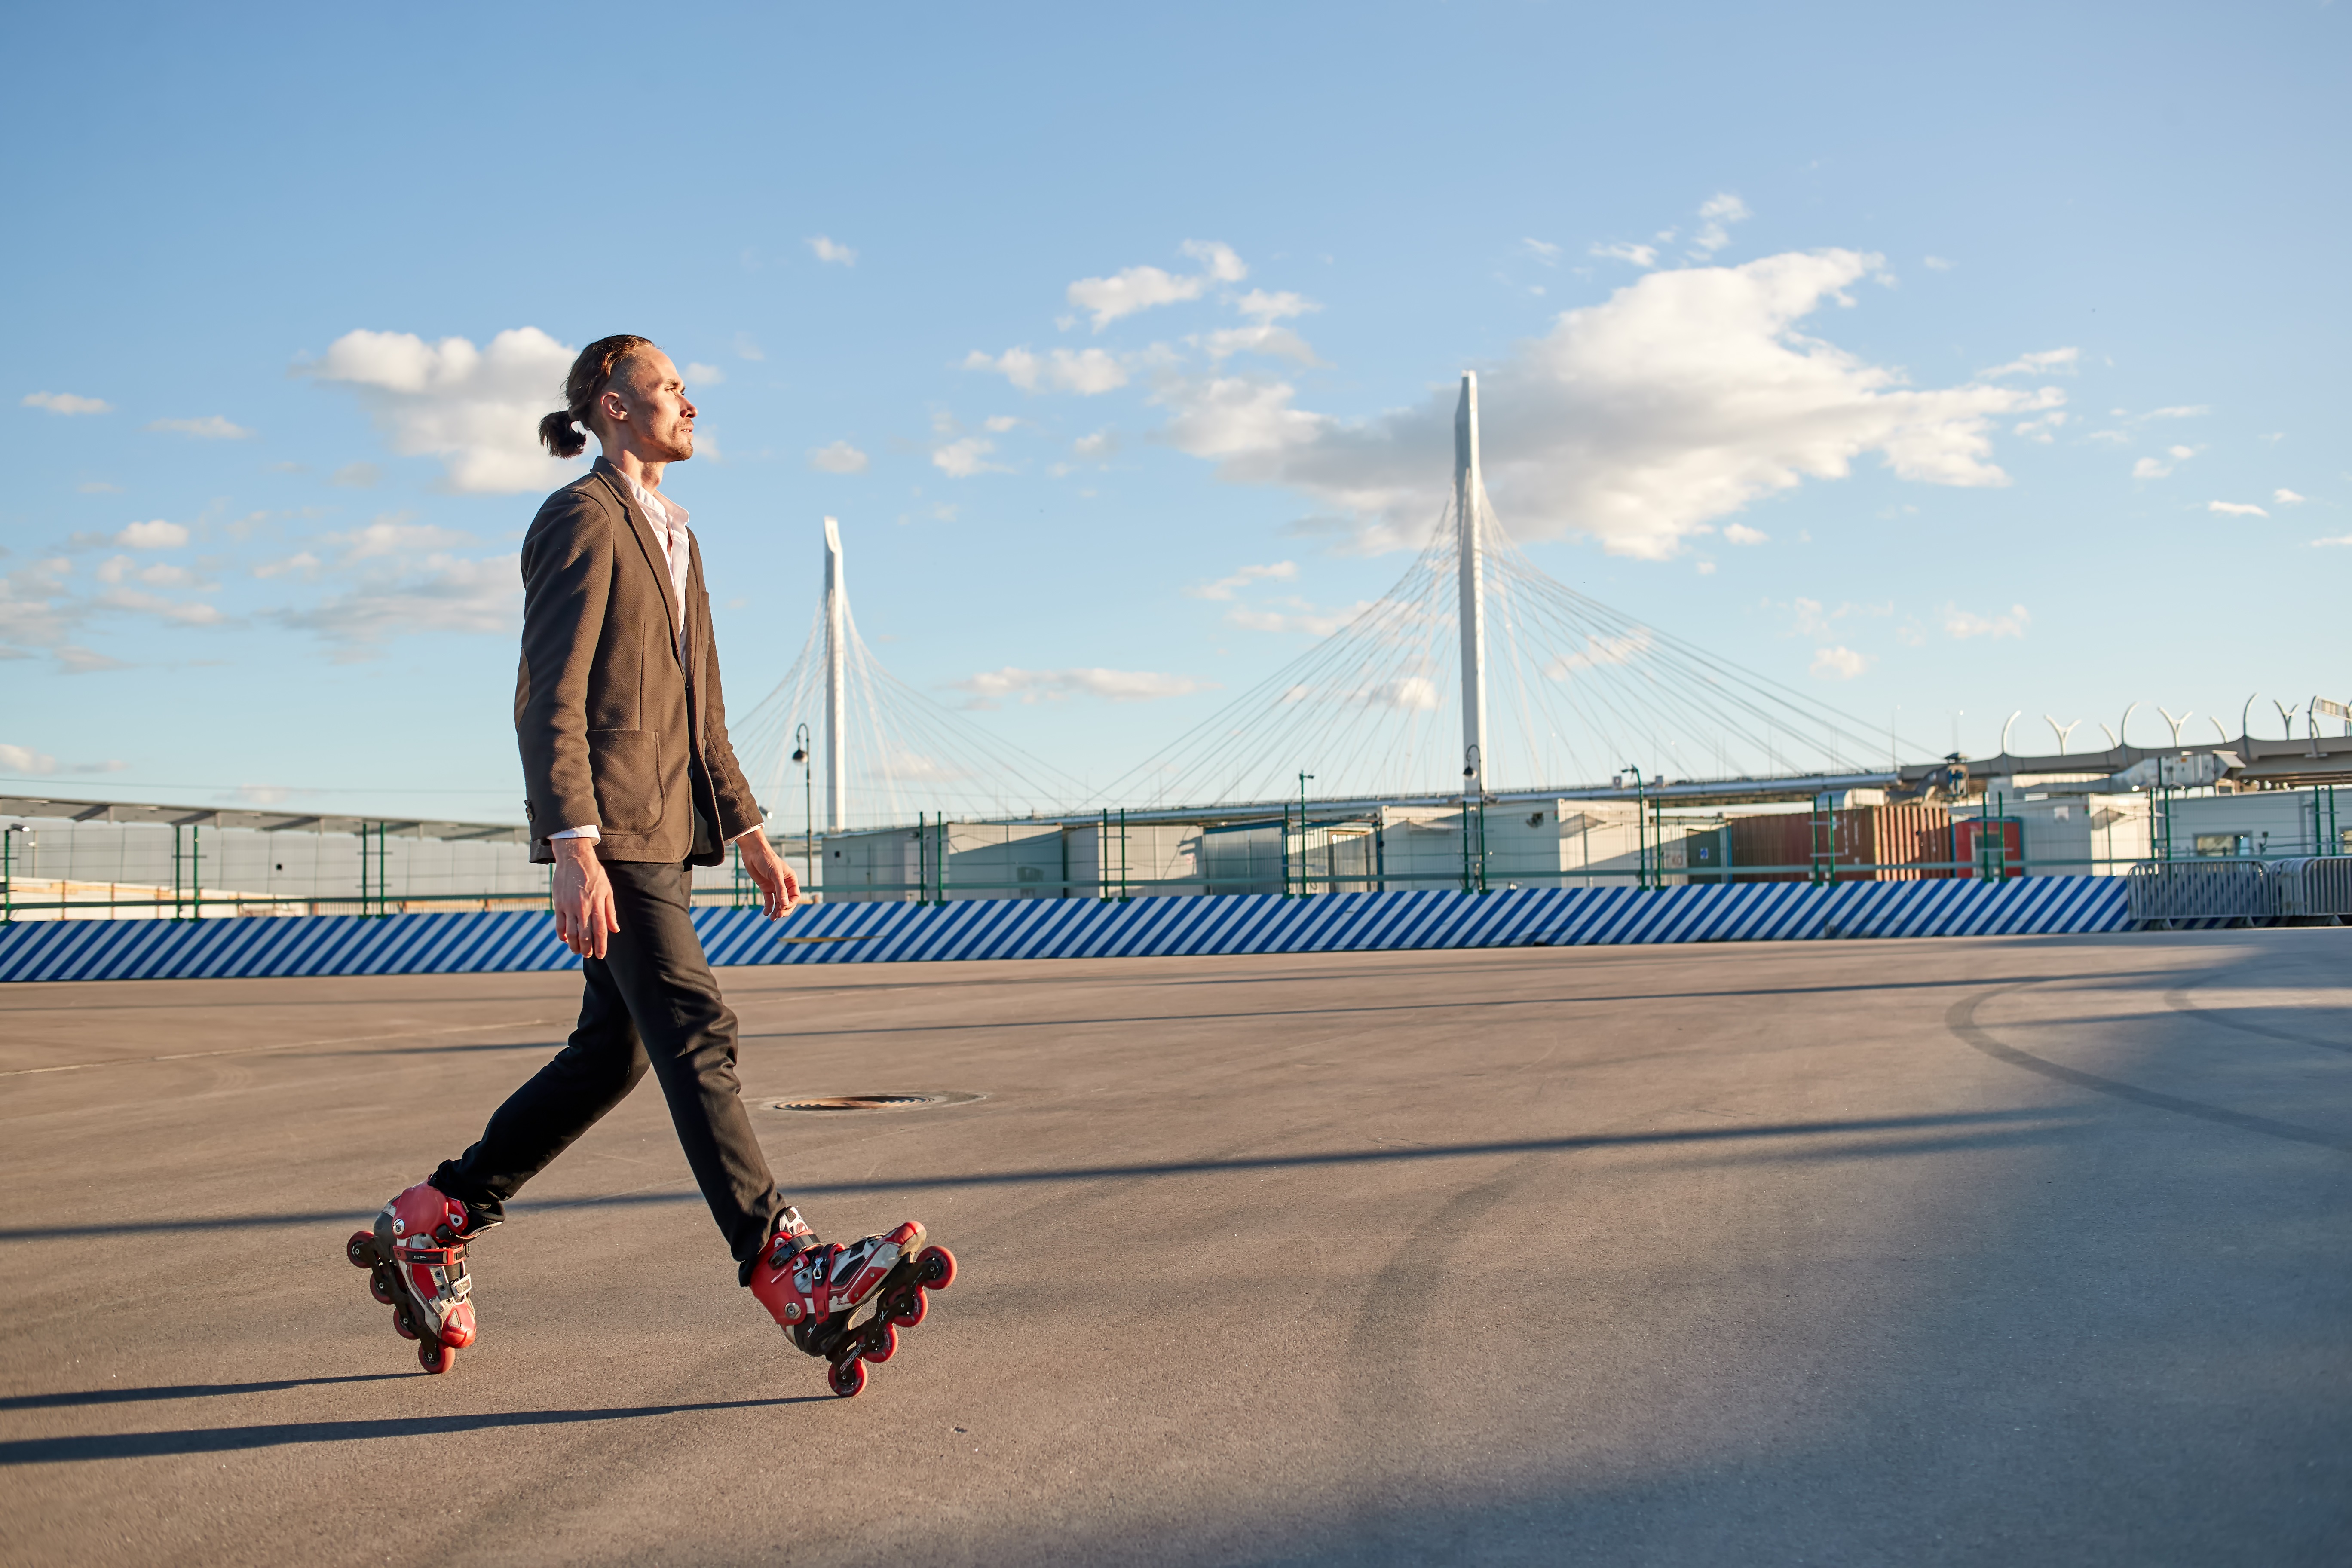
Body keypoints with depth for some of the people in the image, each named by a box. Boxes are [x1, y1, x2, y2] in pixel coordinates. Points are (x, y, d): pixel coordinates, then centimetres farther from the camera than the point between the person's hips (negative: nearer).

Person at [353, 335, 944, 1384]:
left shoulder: (673, 537, 22)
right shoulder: (581, 522, -7)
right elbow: (548, 701, -16)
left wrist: (750, 836, 20)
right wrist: (575, 851, -24)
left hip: (664, 826, 10)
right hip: (609, 826, -10)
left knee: (615, 1052, 11)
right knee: (693, 1033, -13)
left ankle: (430, 1225, 22)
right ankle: (790, 1275, -14)